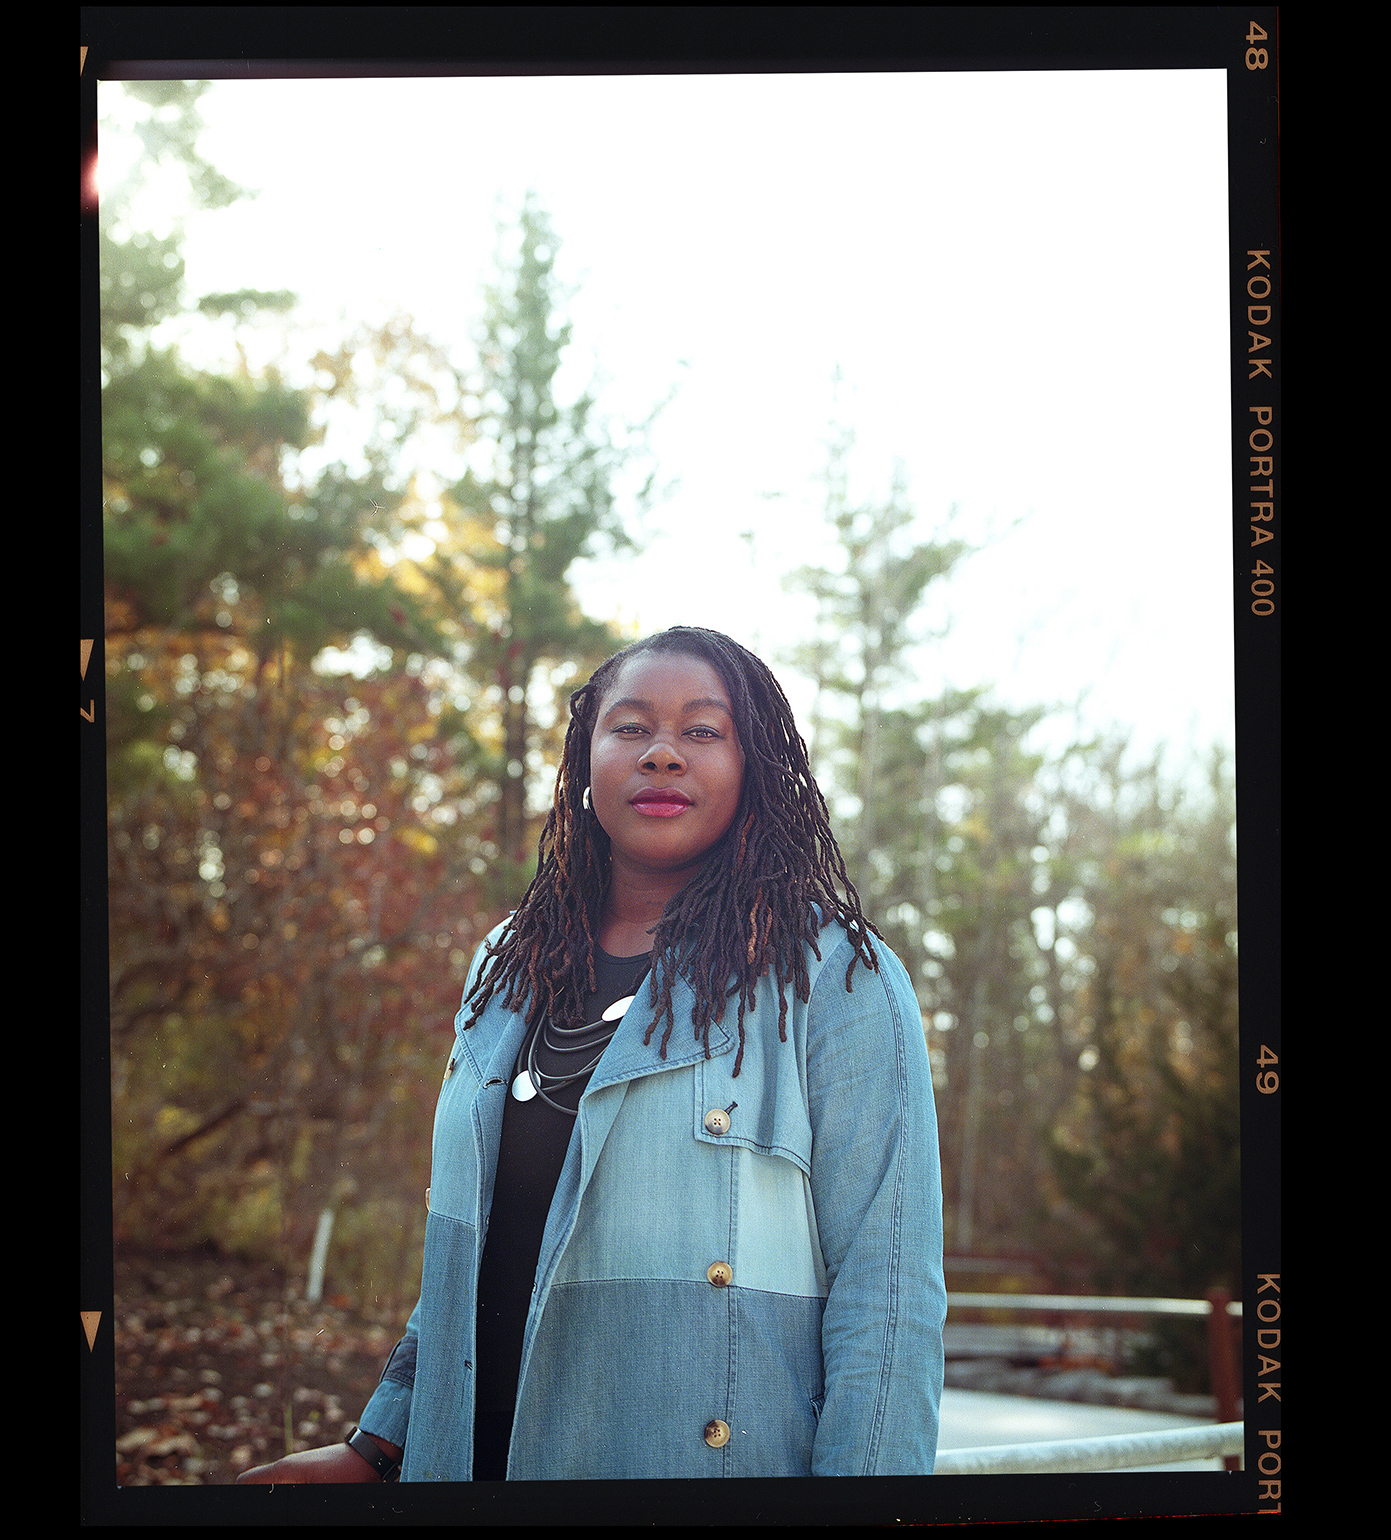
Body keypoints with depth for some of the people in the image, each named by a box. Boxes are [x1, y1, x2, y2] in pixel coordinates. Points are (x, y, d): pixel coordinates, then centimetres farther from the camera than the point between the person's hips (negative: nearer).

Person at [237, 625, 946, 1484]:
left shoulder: (835, 980, -8)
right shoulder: (510, 972, 9)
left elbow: (886, 1292, -14)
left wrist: (859, 1481, -23)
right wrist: (378, 1450, 13)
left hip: (721, 1460, -5)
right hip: (479, 1457, 5)